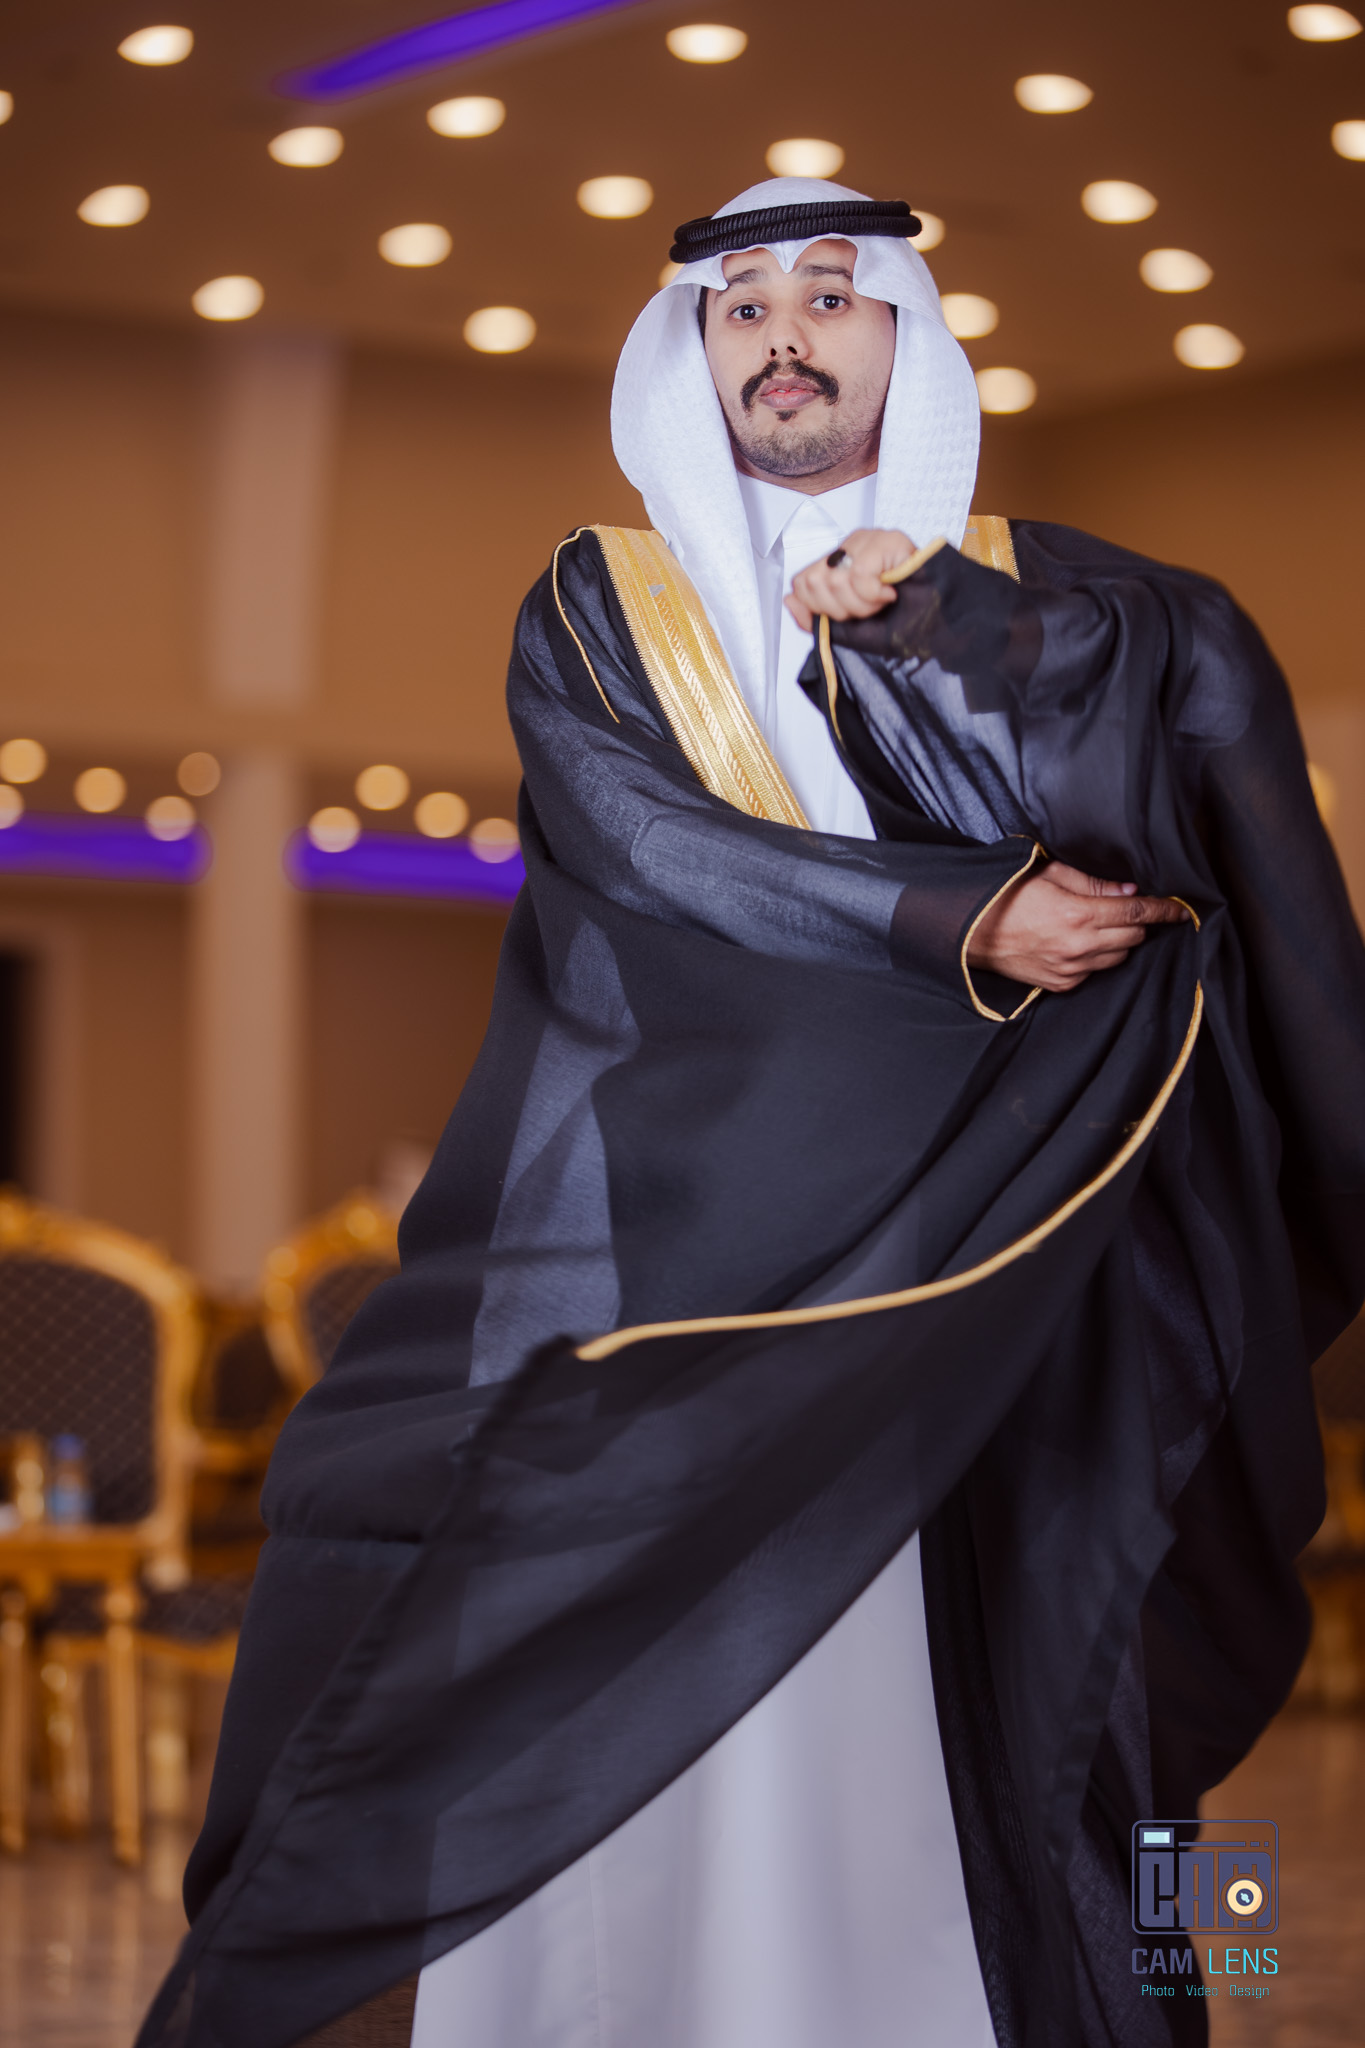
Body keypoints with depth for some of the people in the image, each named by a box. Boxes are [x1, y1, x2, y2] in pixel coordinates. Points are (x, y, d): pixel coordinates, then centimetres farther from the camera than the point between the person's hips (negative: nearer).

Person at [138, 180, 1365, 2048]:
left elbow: (1205, 668, -5)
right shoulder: (596, 611, 14)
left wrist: (934, 621, -12)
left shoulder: (1019, 589, 16)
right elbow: (656, 842, -5)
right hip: (662, 1247, 0)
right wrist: (962, 923, -13)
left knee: (937, 1742, -7)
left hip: (949, 1276, 0)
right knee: (628, 1765, -8)